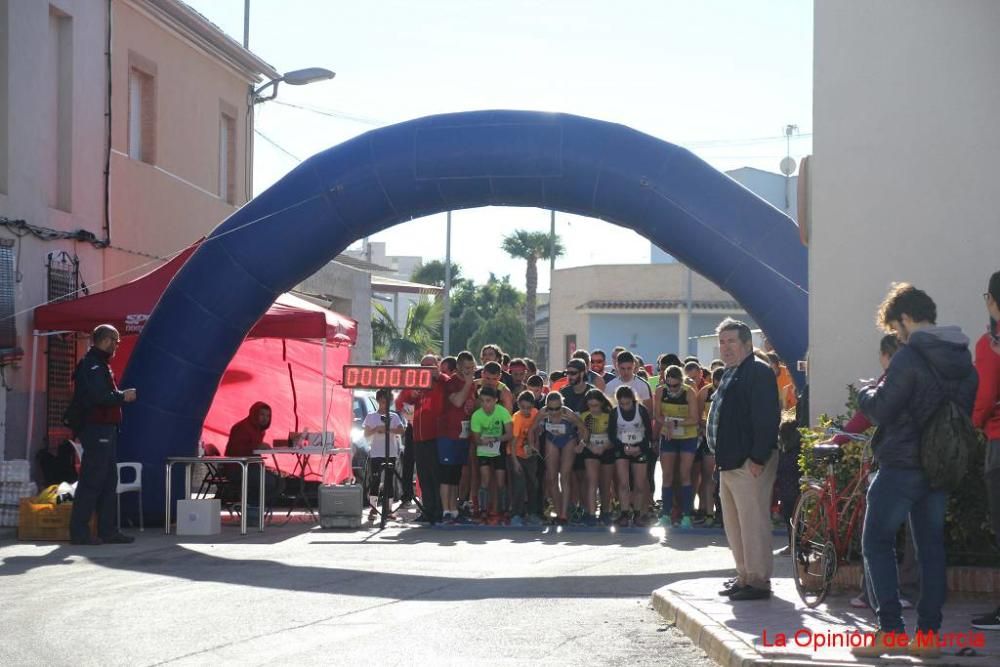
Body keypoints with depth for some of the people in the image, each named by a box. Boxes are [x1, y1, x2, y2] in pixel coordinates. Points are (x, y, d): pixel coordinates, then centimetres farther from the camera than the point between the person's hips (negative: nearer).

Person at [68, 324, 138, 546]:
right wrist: (123, 396, -10)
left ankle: (108, 530, 16)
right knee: (91, 481, -8)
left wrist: (121, 395, 4)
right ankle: (79, 531, -6)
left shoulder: (99, 364, 20)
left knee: (109, 481, 12)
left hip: (105, 430, 11)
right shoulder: (92, 365, -13)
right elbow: (99, 397, -23)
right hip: (96, 430, -11)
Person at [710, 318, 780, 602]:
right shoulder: (730, 374, 20)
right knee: (733, 524, 16)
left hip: (750, 464, -11)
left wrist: (758, 458, -23)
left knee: (753, 522, -8)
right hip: (730, 461, 11)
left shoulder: (758, 372, -12)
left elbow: (767, 418, -19)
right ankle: (744, 576, 24)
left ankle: (759, 581, -5)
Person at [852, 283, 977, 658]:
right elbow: (968, 412, 15)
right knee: (931, 546, 11)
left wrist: (866, 392, 2)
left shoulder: (910, 357, -17)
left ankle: (890, 631, -5)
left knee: (877, 543, 1)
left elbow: (881, 411, -17)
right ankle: (928, 633, 10)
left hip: (902, 465, -7)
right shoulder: (964, 359, 8)